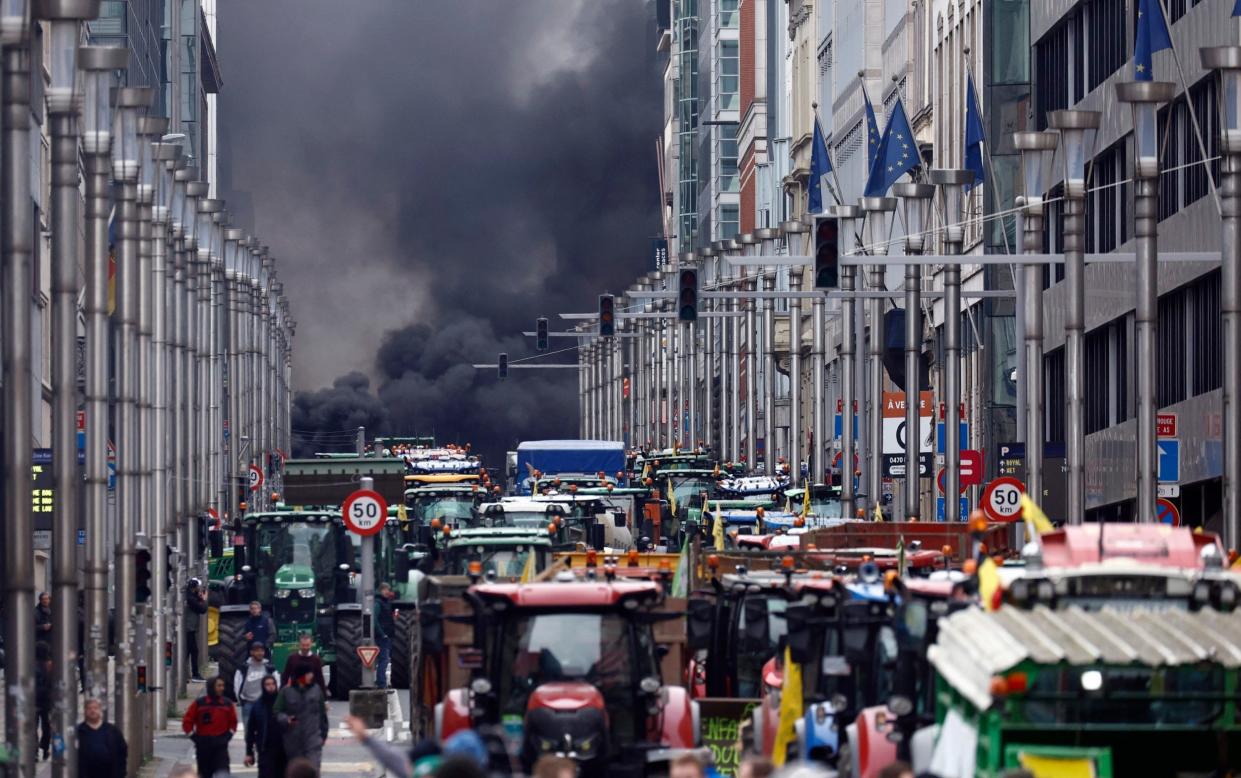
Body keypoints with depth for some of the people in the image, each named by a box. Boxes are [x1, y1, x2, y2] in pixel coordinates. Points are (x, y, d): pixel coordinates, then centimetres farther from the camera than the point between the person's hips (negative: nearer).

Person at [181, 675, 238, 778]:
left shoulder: (227, 703, 3)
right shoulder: (199, 704, -3)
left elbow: (233, 722, 15)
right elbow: (187, 722, 1)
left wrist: (228, 736, 2)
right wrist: (195, 738, -4)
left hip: (221, 745, 0)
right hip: (203, 746, 0)